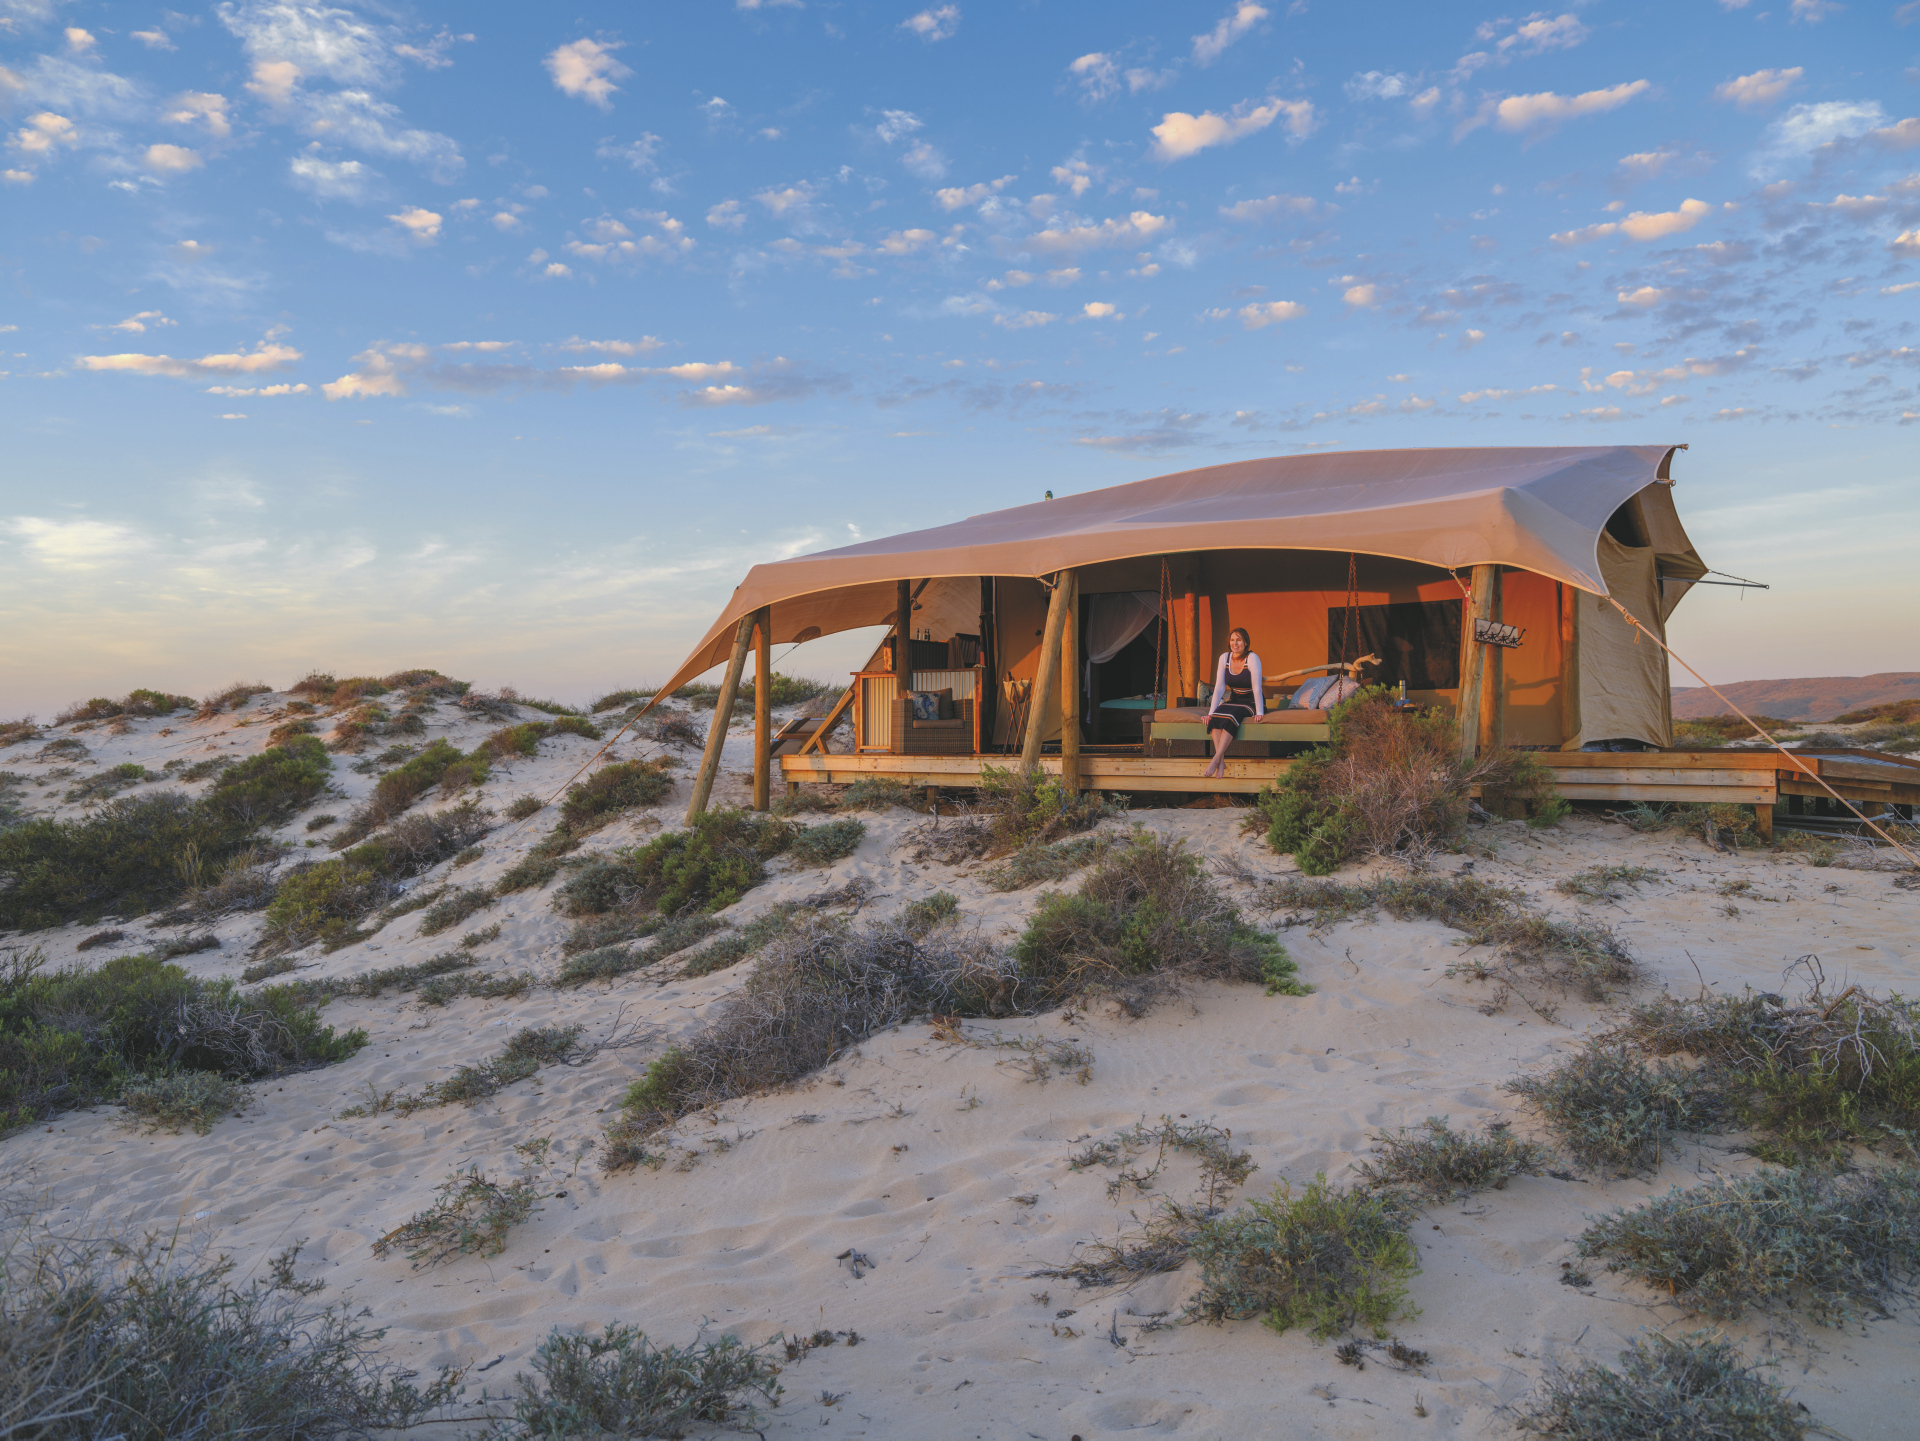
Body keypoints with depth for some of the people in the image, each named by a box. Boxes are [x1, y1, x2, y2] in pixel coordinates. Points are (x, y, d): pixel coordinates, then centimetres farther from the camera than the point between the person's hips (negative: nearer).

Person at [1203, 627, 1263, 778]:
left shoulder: (1252, 658, -15)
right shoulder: (1224, 658, -1)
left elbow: (1256, 688, -20)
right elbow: (1219, 687, -2)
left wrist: (1259, 713, -26)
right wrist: (1211, 711, -11)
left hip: (1251, 702, -5)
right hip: (1234, 700, 5)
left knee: (1231, 715, -33)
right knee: (1215, 716, -26)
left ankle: (1215, 759, -36)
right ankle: (1221, 761, -34)